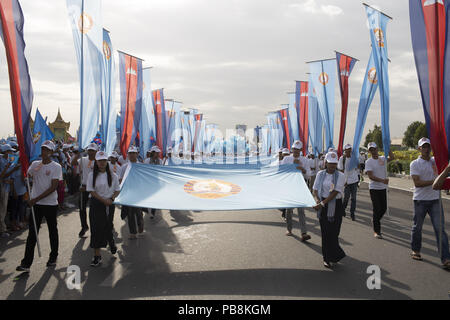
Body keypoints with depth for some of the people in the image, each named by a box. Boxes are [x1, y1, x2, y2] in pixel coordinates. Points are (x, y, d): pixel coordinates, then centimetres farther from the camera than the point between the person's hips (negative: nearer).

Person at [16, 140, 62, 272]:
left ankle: (53, 257, 27)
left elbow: (53, 187, -14)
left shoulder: (56, 167, -7)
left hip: (50, 204, -3)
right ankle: (26, 263, 2)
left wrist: (36, 198, -16)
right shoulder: (35, 164, 7)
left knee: (53, 231, 11)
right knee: (32, 233, 1)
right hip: (35, 203, 3)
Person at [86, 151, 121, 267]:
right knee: (96, 228, -4)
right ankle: (97, 255, 2)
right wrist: (103, 200, -15)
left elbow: (117, 190, 5)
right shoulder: (92, 175, -2)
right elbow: (92, 191, -6)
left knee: (108, 227, 7)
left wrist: (111, 199, -13)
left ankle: (111, 242, 41)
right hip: (96, 204, -1)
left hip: (109, 204, 1)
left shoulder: (112, 175, 1)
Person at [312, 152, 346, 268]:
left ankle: (332, 257, 17)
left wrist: (322, 203, -21)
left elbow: (335, 193, -13)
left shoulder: (340, 176, -4)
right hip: (323, 206, 2)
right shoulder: (320, 174, 6)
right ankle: (328, 258, 16)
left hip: (336, 205, -2)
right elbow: (315, 190, 6)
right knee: (325, 231, 3)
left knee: (333, 232, -2)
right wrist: (317, 200, -14)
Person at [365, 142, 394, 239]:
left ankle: (376, 221, 36)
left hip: (383, 188, 5)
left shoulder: (383, 158, 5)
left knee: (384, 208, 11)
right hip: (374, 188, -5)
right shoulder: (368, 162, -9)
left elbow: (392, 157, -16)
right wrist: (382, 180, -28)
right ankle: (376, 231, 5)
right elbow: (370, 176, -17)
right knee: (377, 209, -4)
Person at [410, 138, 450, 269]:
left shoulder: (436, 161, 9)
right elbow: (417, 183, -14)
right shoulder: (415, 164, -5)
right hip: (420, 200, -3)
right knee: (417, 227, 10)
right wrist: (434, 181, -22)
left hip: (435, 199, 3)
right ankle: (415, 250, 31)